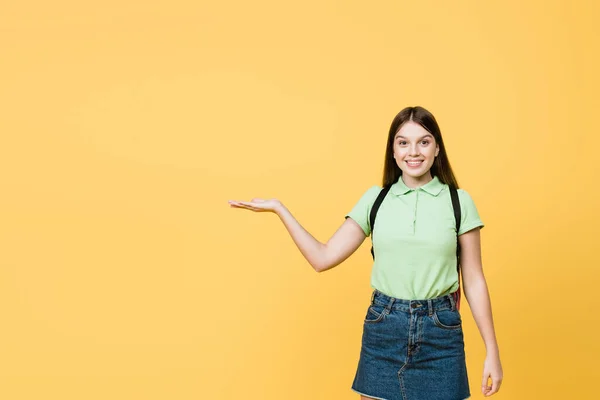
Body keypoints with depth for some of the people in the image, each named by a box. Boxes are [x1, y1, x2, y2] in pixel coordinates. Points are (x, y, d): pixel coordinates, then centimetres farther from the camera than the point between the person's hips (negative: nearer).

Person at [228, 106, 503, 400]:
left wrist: (492, 351, 0)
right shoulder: (375, 199, 3)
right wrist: (278, 208, -3)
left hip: (440, 331, -1)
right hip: (383, 328, 1)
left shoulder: (458, 201, -1)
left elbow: (474, 281, 2)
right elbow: (323, 258, 2)